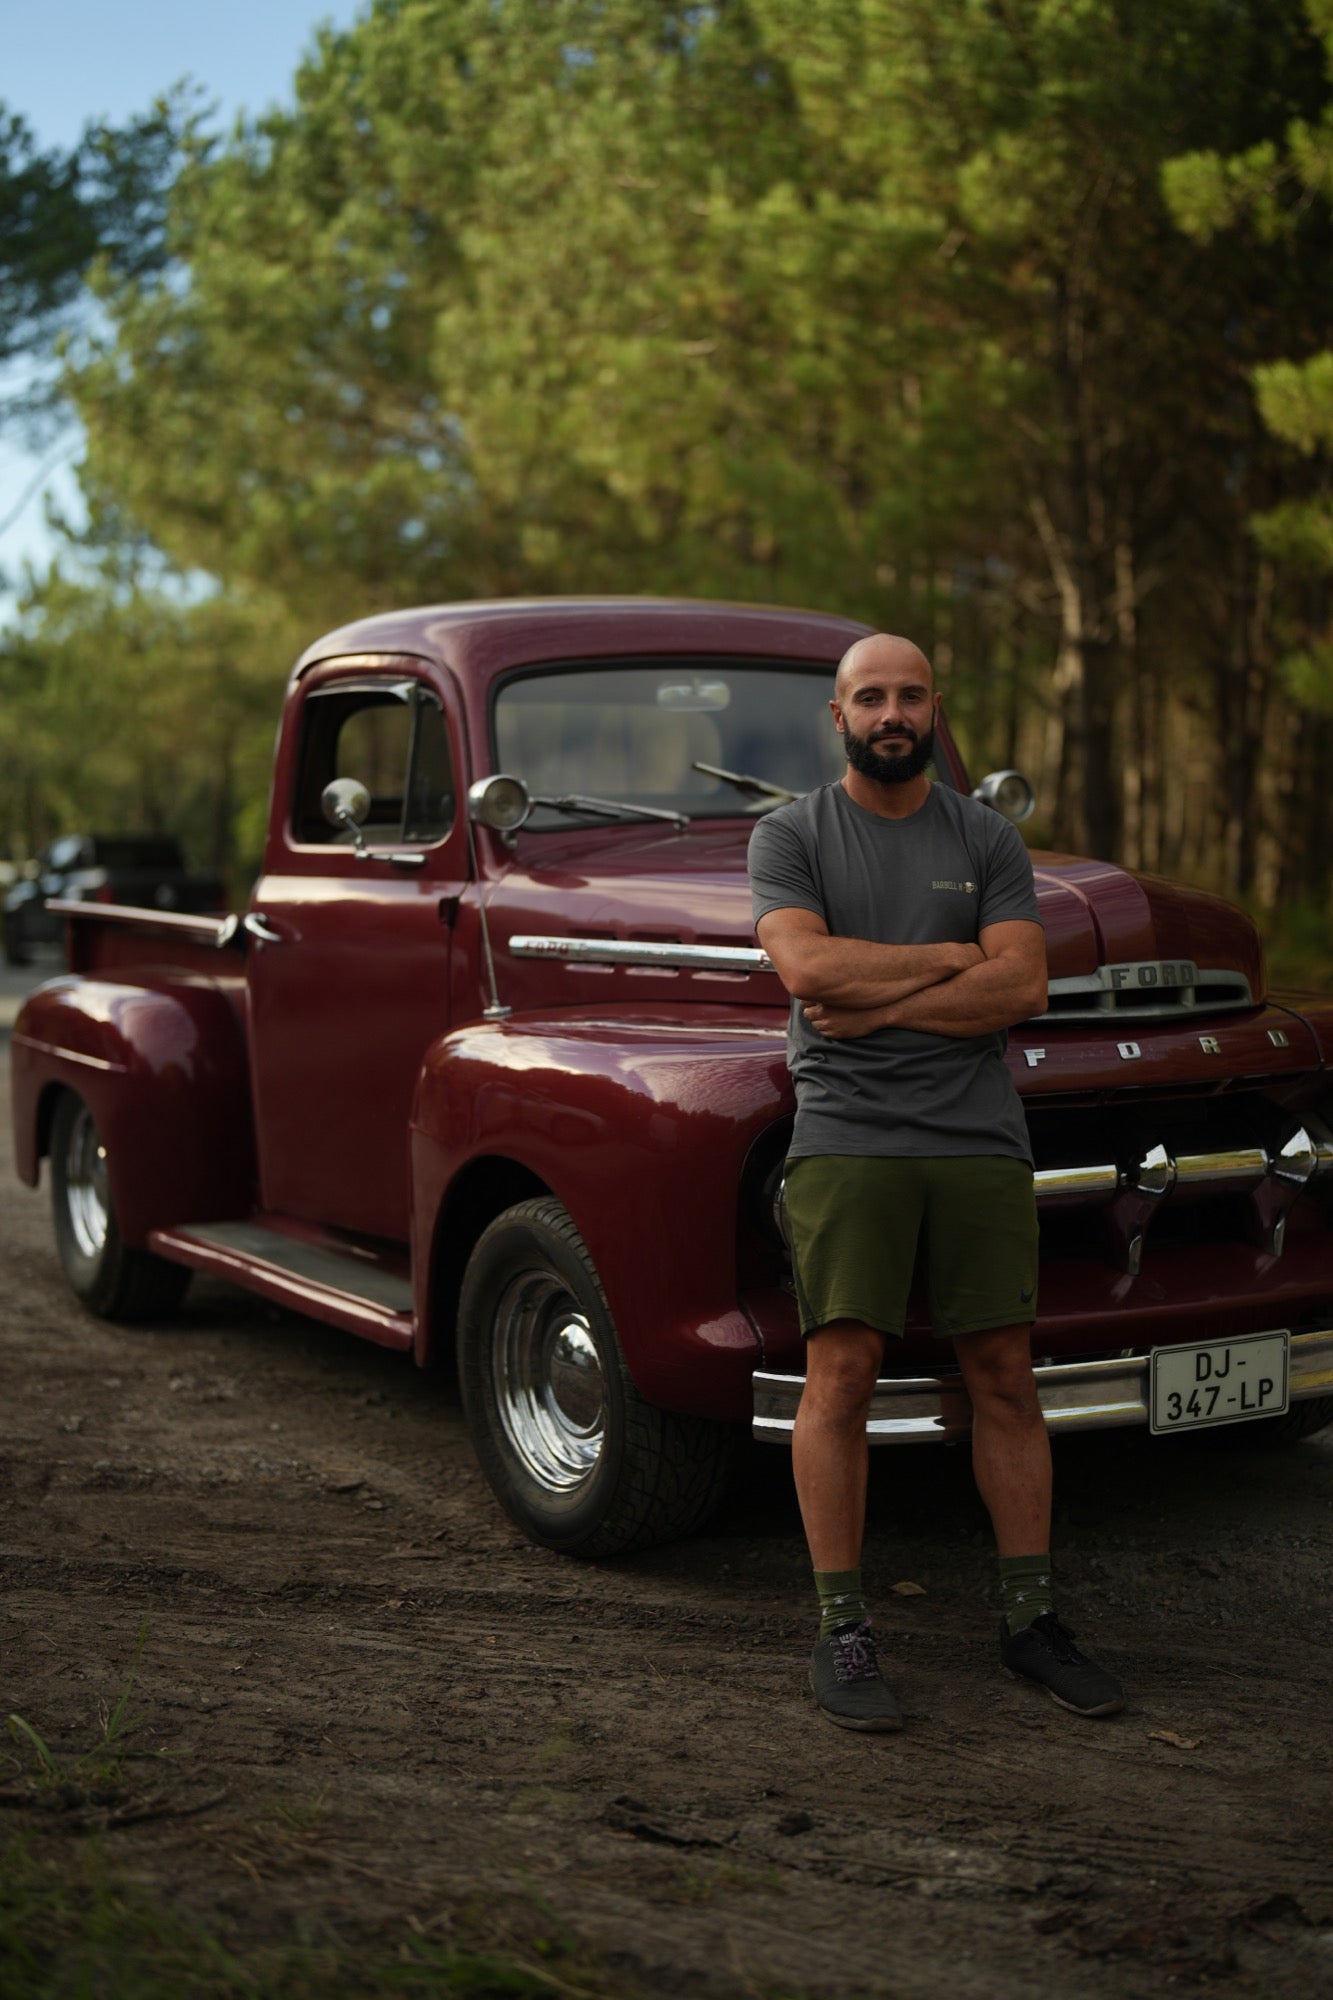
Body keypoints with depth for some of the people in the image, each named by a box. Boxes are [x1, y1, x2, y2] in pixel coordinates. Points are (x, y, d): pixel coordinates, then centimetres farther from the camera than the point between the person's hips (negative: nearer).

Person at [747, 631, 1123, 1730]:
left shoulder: (989, 839, 10)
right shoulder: (790, 835, 4)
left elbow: (1022, 988, -3)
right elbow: (806, 965, -13)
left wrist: (877, 1001, -9)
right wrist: (950, 957, -5)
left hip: (981, 1140, 2)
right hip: (846, 1138, -2)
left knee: (1005, 1376, 4)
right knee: (841, 1374, -8)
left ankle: (1031, 1618, 16)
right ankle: (842, 1630, 1)